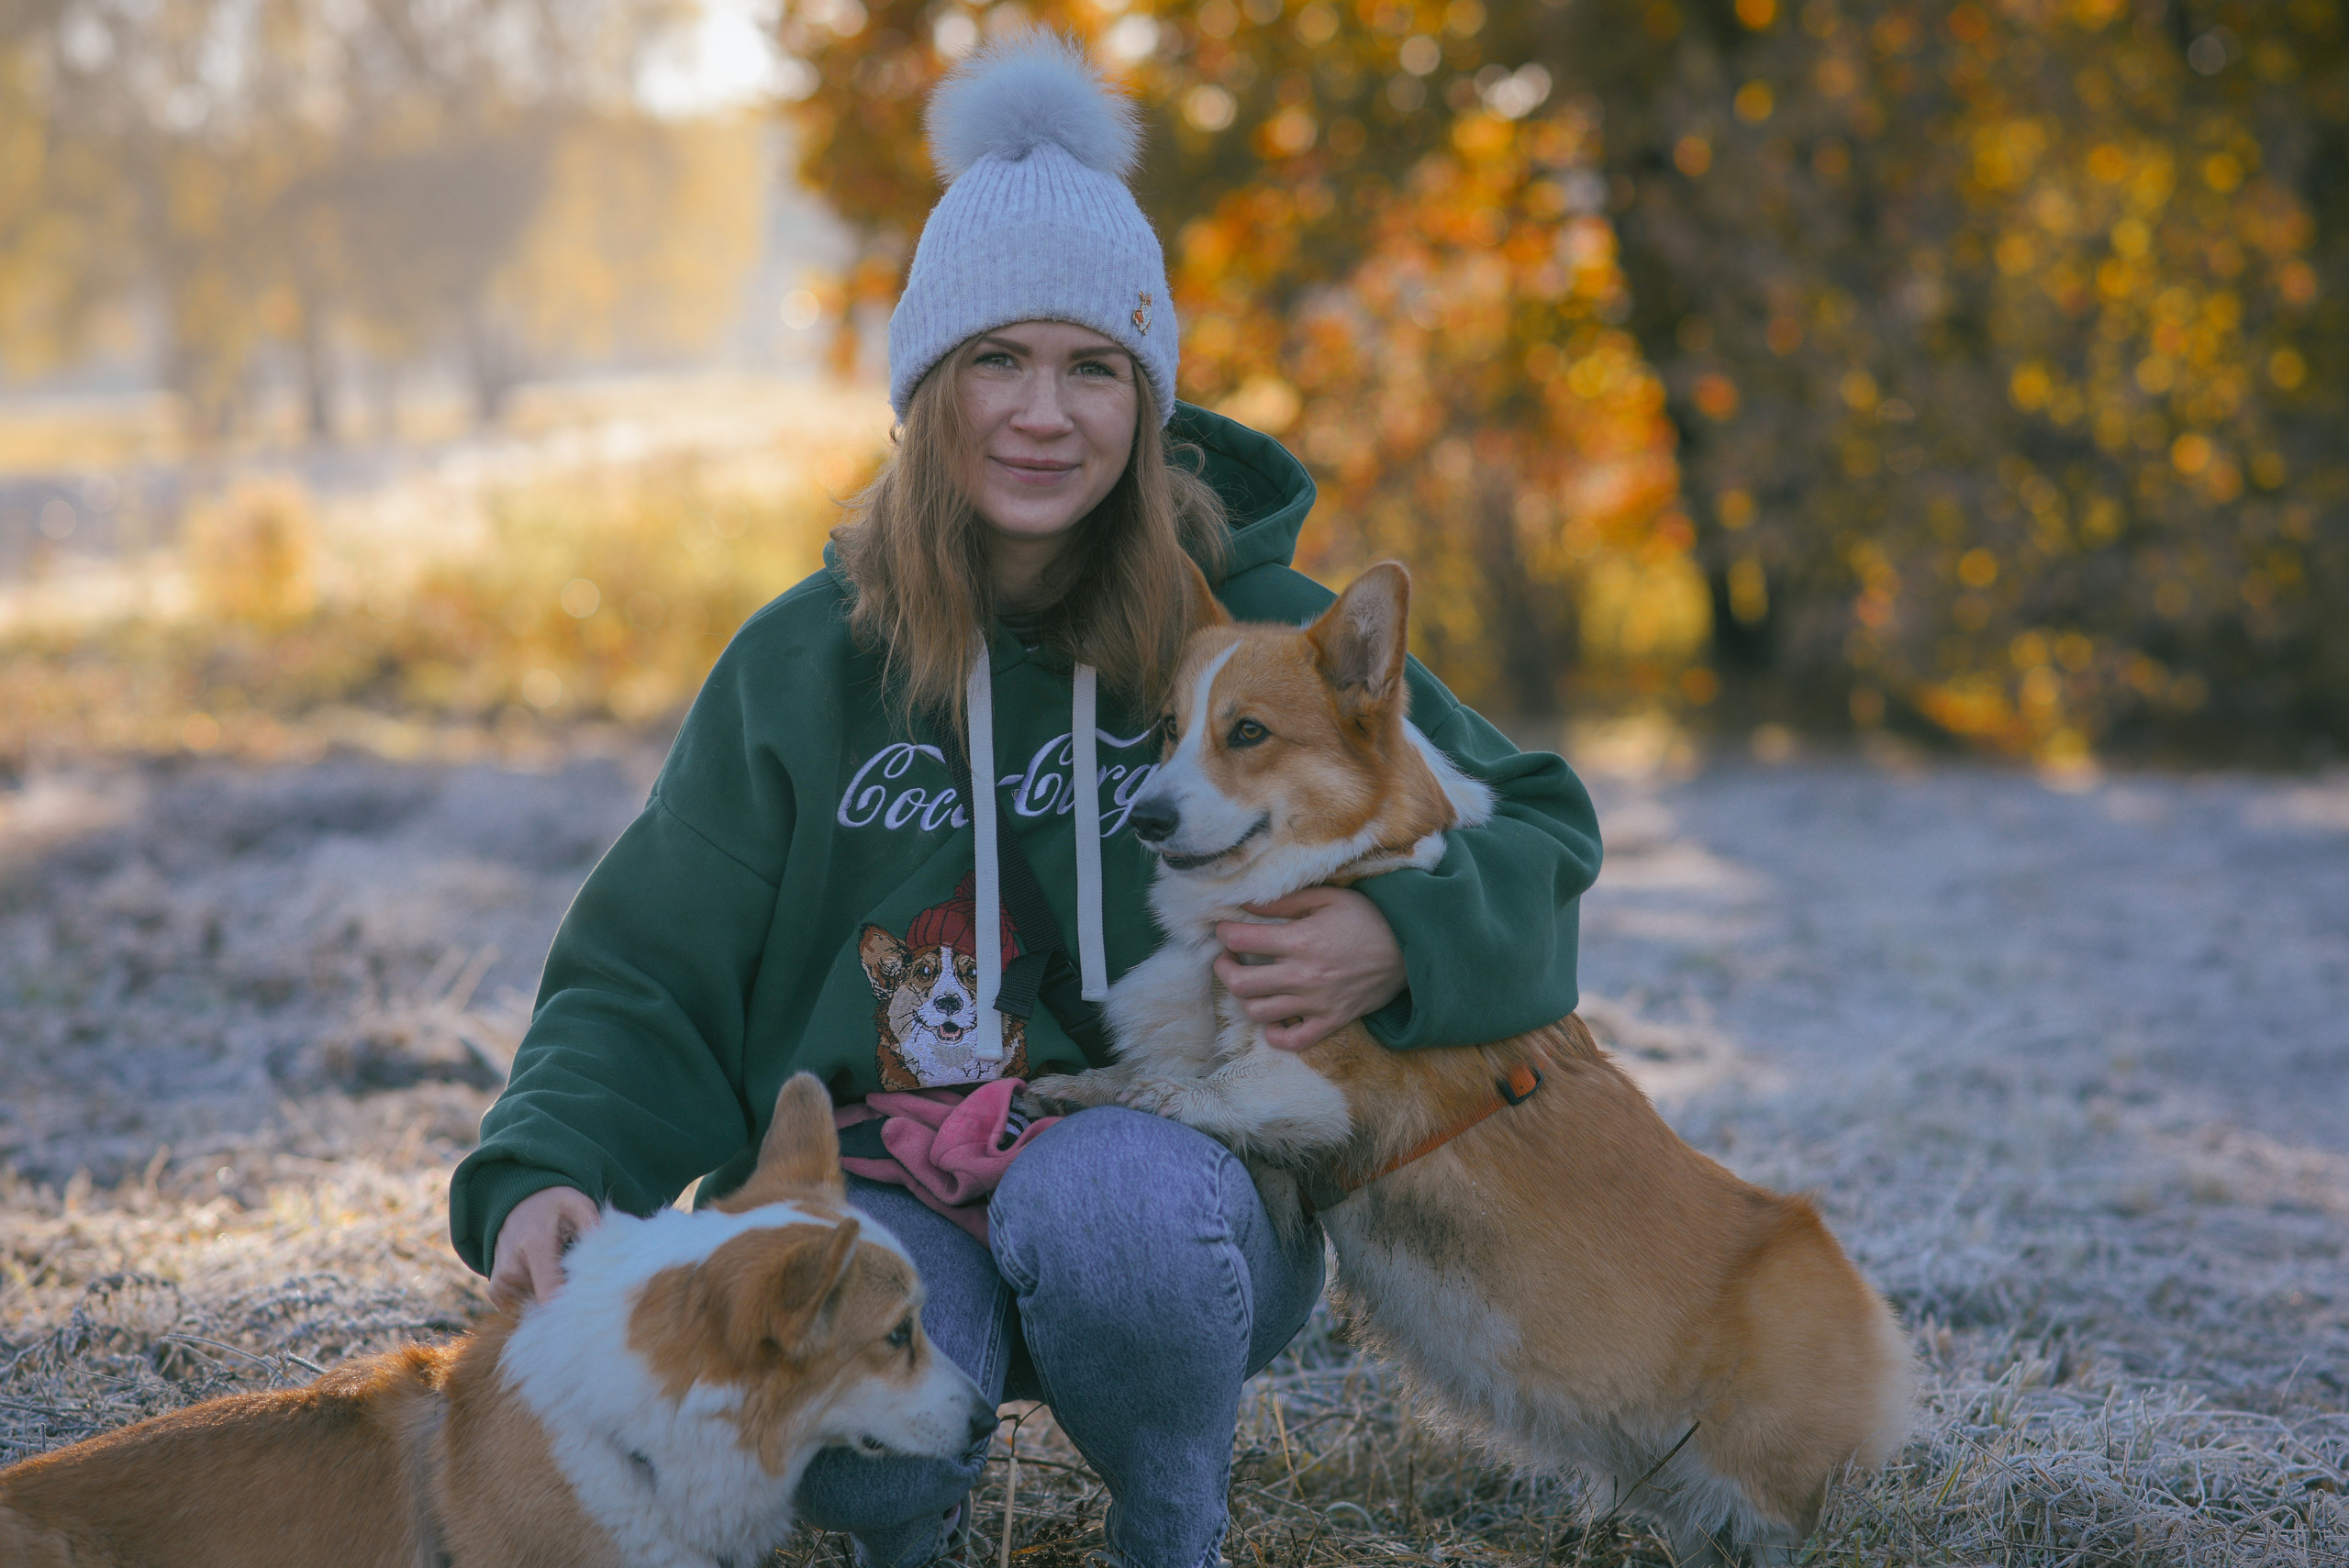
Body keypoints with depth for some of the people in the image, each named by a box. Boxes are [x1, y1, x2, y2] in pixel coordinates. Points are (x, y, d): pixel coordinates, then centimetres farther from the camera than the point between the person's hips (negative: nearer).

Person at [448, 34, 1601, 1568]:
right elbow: (649, 981, 4)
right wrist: (546, 1177, -16)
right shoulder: (804, 664, 4)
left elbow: (1539, 829, 8)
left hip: (1178, 1178, -1)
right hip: (882, 1193, 1)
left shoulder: (1255, 626, 0)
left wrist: (1396, 939, -15)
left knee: (1105, 1193, -37)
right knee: (844, 1436, -31)